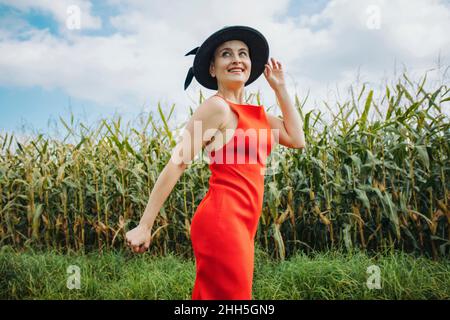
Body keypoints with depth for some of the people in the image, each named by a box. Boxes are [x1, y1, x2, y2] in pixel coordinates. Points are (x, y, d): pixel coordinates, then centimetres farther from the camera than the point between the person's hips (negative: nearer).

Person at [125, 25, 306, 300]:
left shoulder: (256, 112, 16)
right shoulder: (216, 106, -9)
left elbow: (297, 139, 12)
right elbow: (177, 164, -13)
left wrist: (280, 87, 14)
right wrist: (145, 226, -14)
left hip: (240, 224, 8)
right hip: (222, 221, -8)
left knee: (213, 296, 17)